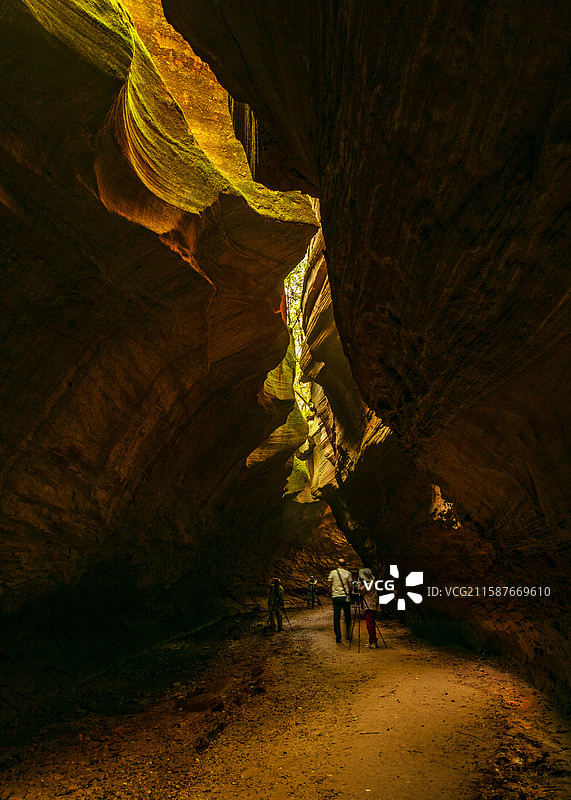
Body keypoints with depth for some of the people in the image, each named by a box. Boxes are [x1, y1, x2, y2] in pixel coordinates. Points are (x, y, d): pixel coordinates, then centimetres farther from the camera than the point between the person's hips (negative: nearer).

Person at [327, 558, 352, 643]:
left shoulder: (332, 573, 2)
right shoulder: (347, 573, -1)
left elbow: (330, 585, 3)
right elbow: (350, 585, -3)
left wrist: (330, 594, 16)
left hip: (335, 597, 1)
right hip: (345, 597, 0)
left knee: (336, 617, 2)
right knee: (347, 616, 15)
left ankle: (338, 636, -1)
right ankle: (348, 633, 18)